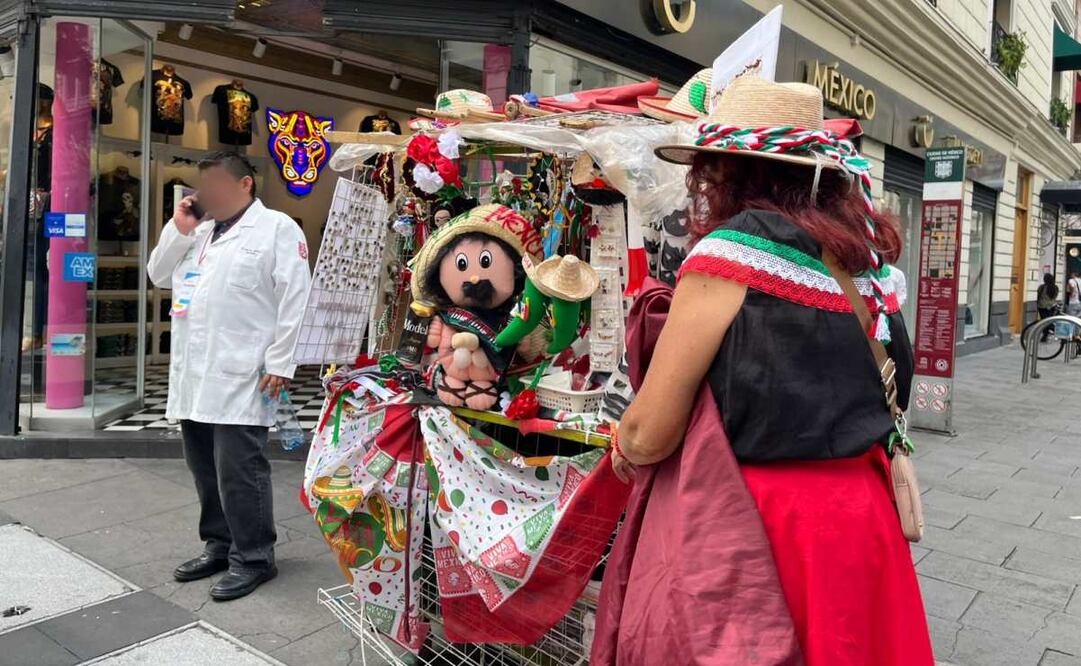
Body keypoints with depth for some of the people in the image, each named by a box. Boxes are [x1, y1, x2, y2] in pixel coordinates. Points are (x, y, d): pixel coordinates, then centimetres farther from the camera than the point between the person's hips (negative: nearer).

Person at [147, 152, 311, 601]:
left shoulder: (277, 228, -2)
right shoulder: (199, 231, 21)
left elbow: (294, 299, -10)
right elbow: (159, 276, 23)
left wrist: (280, 362, -15)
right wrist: (179, 230, 9)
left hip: (241, 378, -7)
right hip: (193, 375, 8)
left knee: (239, 472, -4)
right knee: (206, 470, 15)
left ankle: (253, 557, 10)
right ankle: (220, 545, 29)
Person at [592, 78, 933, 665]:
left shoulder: (733, 248, -16)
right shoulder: (866, 256, 6)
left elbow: (648, 435, -16)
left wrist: (623, 449, 5)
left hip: (750, 530, -7)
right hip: (860, 517, 8)